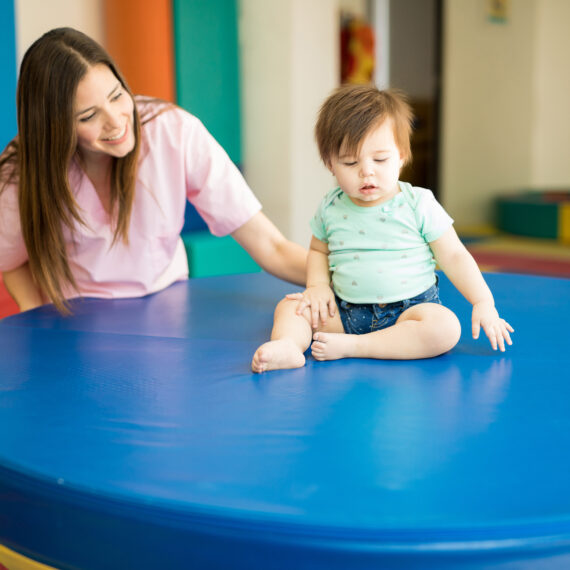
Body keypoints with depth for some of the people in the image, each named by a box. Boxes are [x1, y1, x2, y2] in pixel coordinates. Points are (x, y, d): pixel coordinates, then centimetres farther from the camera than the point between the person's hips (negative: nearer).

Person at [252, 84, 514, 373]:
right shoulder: (330, 209, 3)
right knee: (289, 306, -7)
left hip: (409, 309, -3)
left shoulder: (419, 205, -6)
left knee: (446, 327, -31)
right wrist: (318, 286, 0)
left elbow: (454, 256, -1)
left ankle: (349, 346, -31)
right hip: (346, 313, 3)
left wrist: (483, 302, -8)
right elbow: (318, 251, 20)